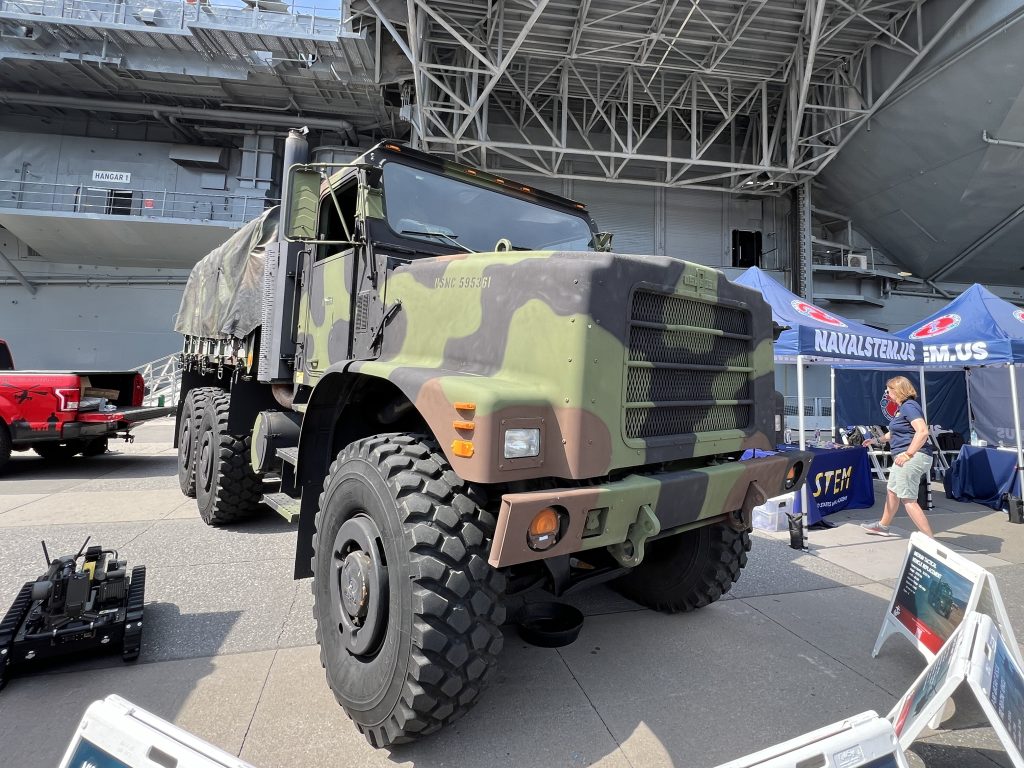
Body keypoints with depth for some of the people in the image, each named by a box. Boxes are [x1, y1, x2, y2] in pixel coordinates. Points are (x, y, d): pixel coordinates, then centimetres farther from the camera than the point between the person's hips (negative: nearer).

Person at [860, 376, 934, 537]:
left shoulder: (909, 406, -14)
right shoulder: (903, 407, 17)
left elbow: (923, 431, -27)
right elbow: (895, 433, 32)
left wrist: (908, 454, -26)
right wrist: (876, 440, 38)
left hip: (913, 458, -11)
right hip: (904, 458, 11)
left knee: (908, 500, -10)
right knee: (892, 491, 24)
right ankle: (883, 526, 40)